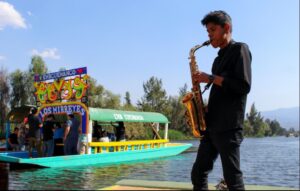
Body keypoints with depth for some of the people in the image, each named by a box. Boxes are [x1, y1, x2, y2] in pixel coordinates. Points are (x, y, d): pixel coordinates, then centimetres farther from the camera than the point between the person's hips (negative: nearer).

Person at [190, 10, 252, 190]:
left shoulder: (239, 49, -1)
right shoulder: (220, 58, 22)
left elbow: (243, 86, -14)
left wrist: (210, 78, -11)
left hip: (229, 126, -8)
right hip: (212, 125, 8)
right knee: (198, 174, 7)